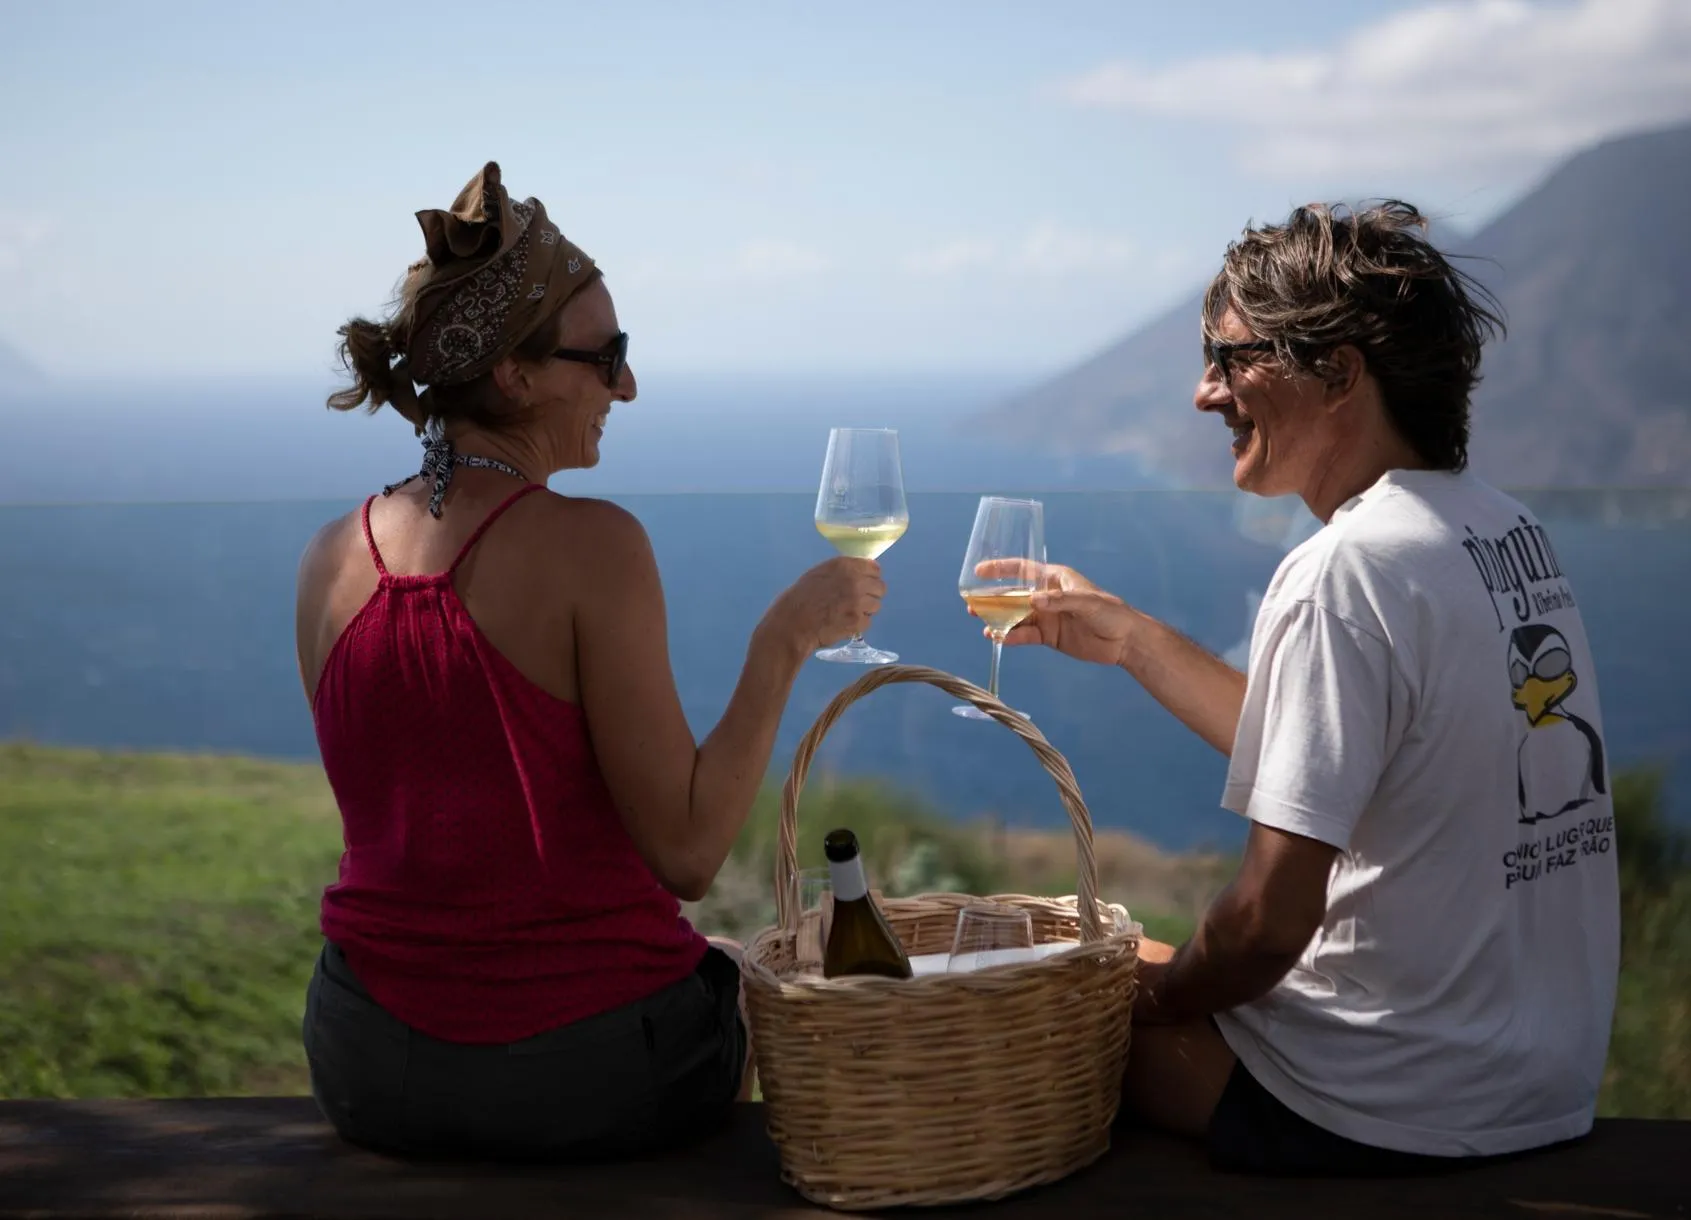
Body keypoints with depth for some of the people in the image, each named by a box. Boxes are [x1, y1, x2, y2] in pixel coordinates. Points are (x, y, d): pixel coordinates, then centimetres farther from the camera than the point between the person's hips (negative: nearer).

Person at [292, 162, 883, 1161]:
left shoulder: (334, 556, -1)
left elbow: (403, 815, 10)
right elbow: (688, 855, -18)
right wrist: (783, 643, -12)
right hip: (585, 1077, -5)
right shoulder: (591, 545, -19)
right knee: (758, 975, 30)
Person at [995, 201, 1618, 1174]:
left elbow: (1272, 919, -25)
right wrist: (1131, 638, 17)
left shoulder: (1349, 568, -23)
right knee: (1153, 968, 27)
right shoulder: (1511, 532, 5)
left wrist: (1153, 997, -5)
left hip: (1392, 1119, -9)